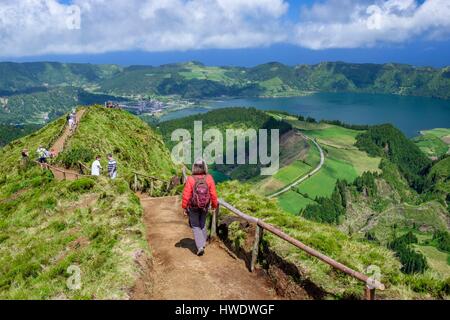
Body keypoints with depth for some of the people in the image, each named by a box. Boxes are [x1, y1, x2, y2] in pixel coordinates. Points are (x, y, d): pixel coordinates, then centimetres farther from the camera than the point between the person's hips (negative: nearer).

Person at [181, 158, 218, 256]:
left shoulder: (190, 179, -21)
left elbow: (186, 195, -16)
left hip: (193, 207, -2)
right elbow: (213, 194, -10)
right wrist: (214, 205, 6)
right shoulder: (209, 178, -16)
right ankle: (203, 241, 37)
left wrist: (184, 207, -3)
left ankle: (200, 246, 2)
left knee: (195, 226, 12)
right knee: (202, 224, 26)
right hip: (205, 207, 2)